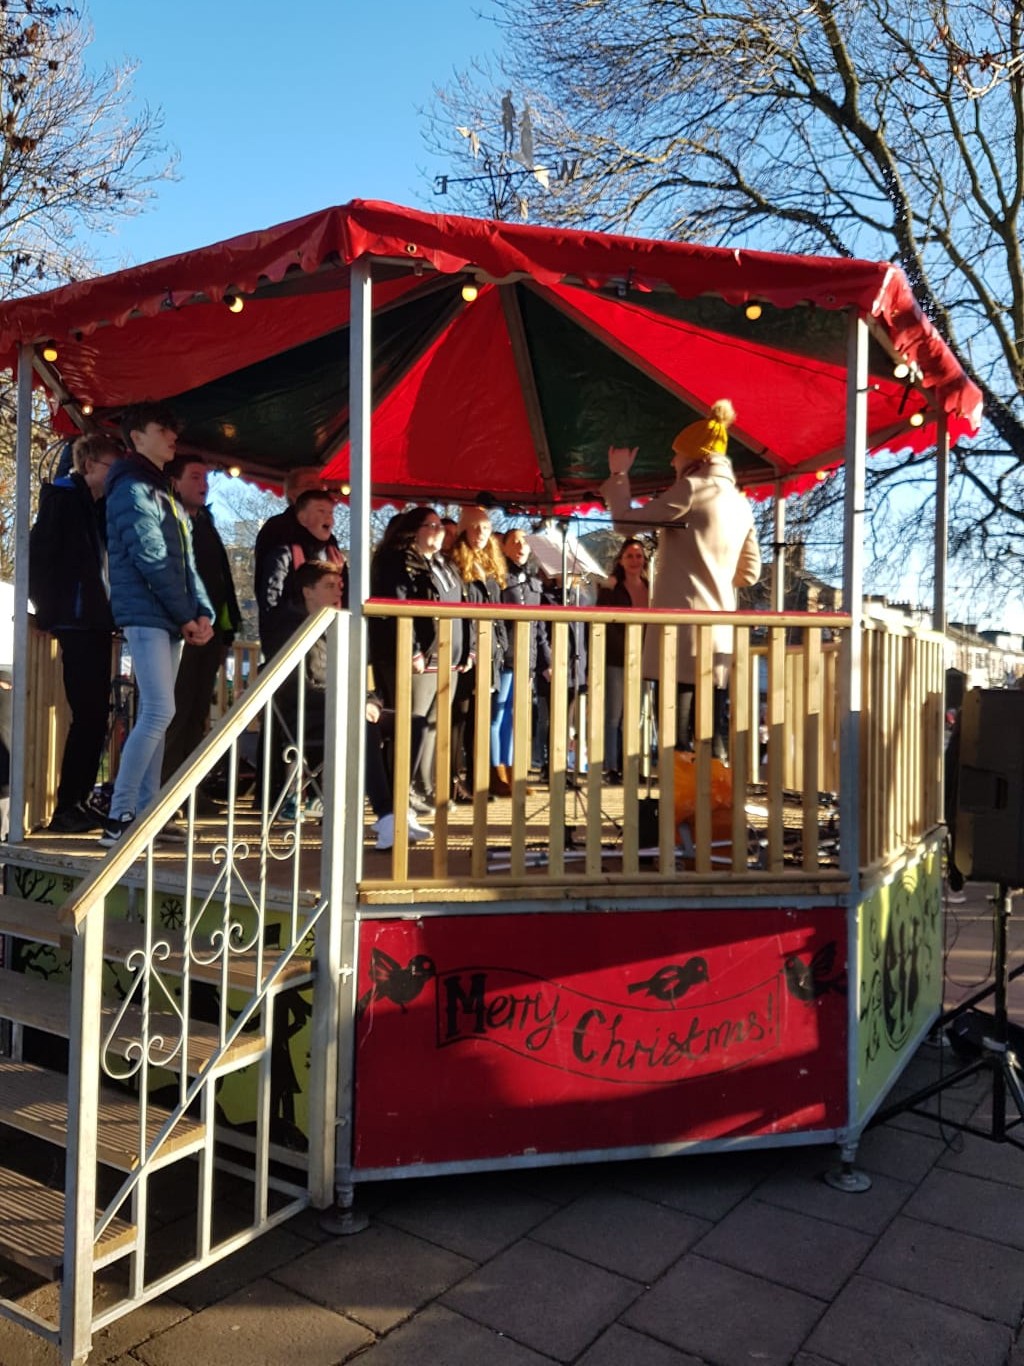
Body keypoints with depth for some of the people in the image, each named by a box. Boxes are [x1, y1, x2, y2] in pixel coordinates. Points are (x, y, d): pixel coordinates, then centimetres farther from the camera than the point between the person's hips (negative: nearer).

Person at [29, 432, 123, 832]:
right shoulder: (62, 497, -4)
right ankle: (66, 807, -3)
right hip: (76, 623, -8)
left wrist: (107, 612, 6)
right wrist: (51, 611, -10)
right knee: (88, 715, -9)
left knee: (95, 714, 9)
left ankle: (81, 801, 16)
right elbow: (37, 555, -11)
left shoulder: (98, 507, 17)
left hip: (95, 623, 8)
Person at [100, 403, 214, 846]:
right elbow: (151, 560, -15)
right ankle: (118, 816, -11)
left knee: (155, 715, 7)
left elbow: (185, 562, 16)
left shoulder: (163, 491, 21)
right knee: (159, 712, -15)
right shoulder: (132, 488, -7)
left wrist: (202, 612, 2)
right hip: (147, 615, -9)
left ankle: (145, 812, 11)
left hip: (170, 619, 9)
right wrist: (187, 616, -11)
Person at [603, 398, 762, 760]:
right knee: (713, 737, 9)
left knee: (677, 739, -7)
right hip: (720, 632, 8)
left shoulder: (692, 489, -5)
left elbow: (626, 519, -4)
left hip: (683, 624, -8)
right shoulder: (740, 503, 17)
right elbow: (750, 572, 21)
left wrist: (618, 476, 11)